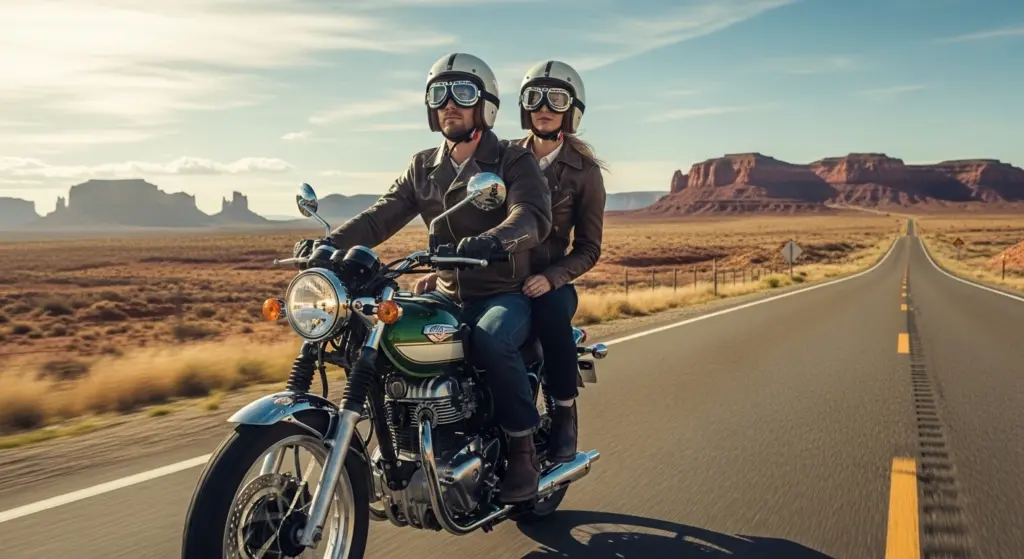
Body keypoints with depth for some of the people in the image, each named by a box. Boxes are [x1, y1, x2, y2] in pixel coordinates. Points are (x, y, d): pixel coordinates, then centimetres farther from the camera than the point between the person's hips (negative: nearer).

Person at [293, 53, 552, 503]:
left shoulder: (513, 162, -3)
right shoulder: (423, 167, 12)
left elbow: (533, 216, -22)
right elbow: (382, 216, 1)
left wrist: (492, 240, -44)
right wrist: (331, 243, -17)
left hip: (506, 293, -5)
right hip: (448, 293, 5)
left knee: (491, 339, -35)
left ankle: (524, 450, -16)